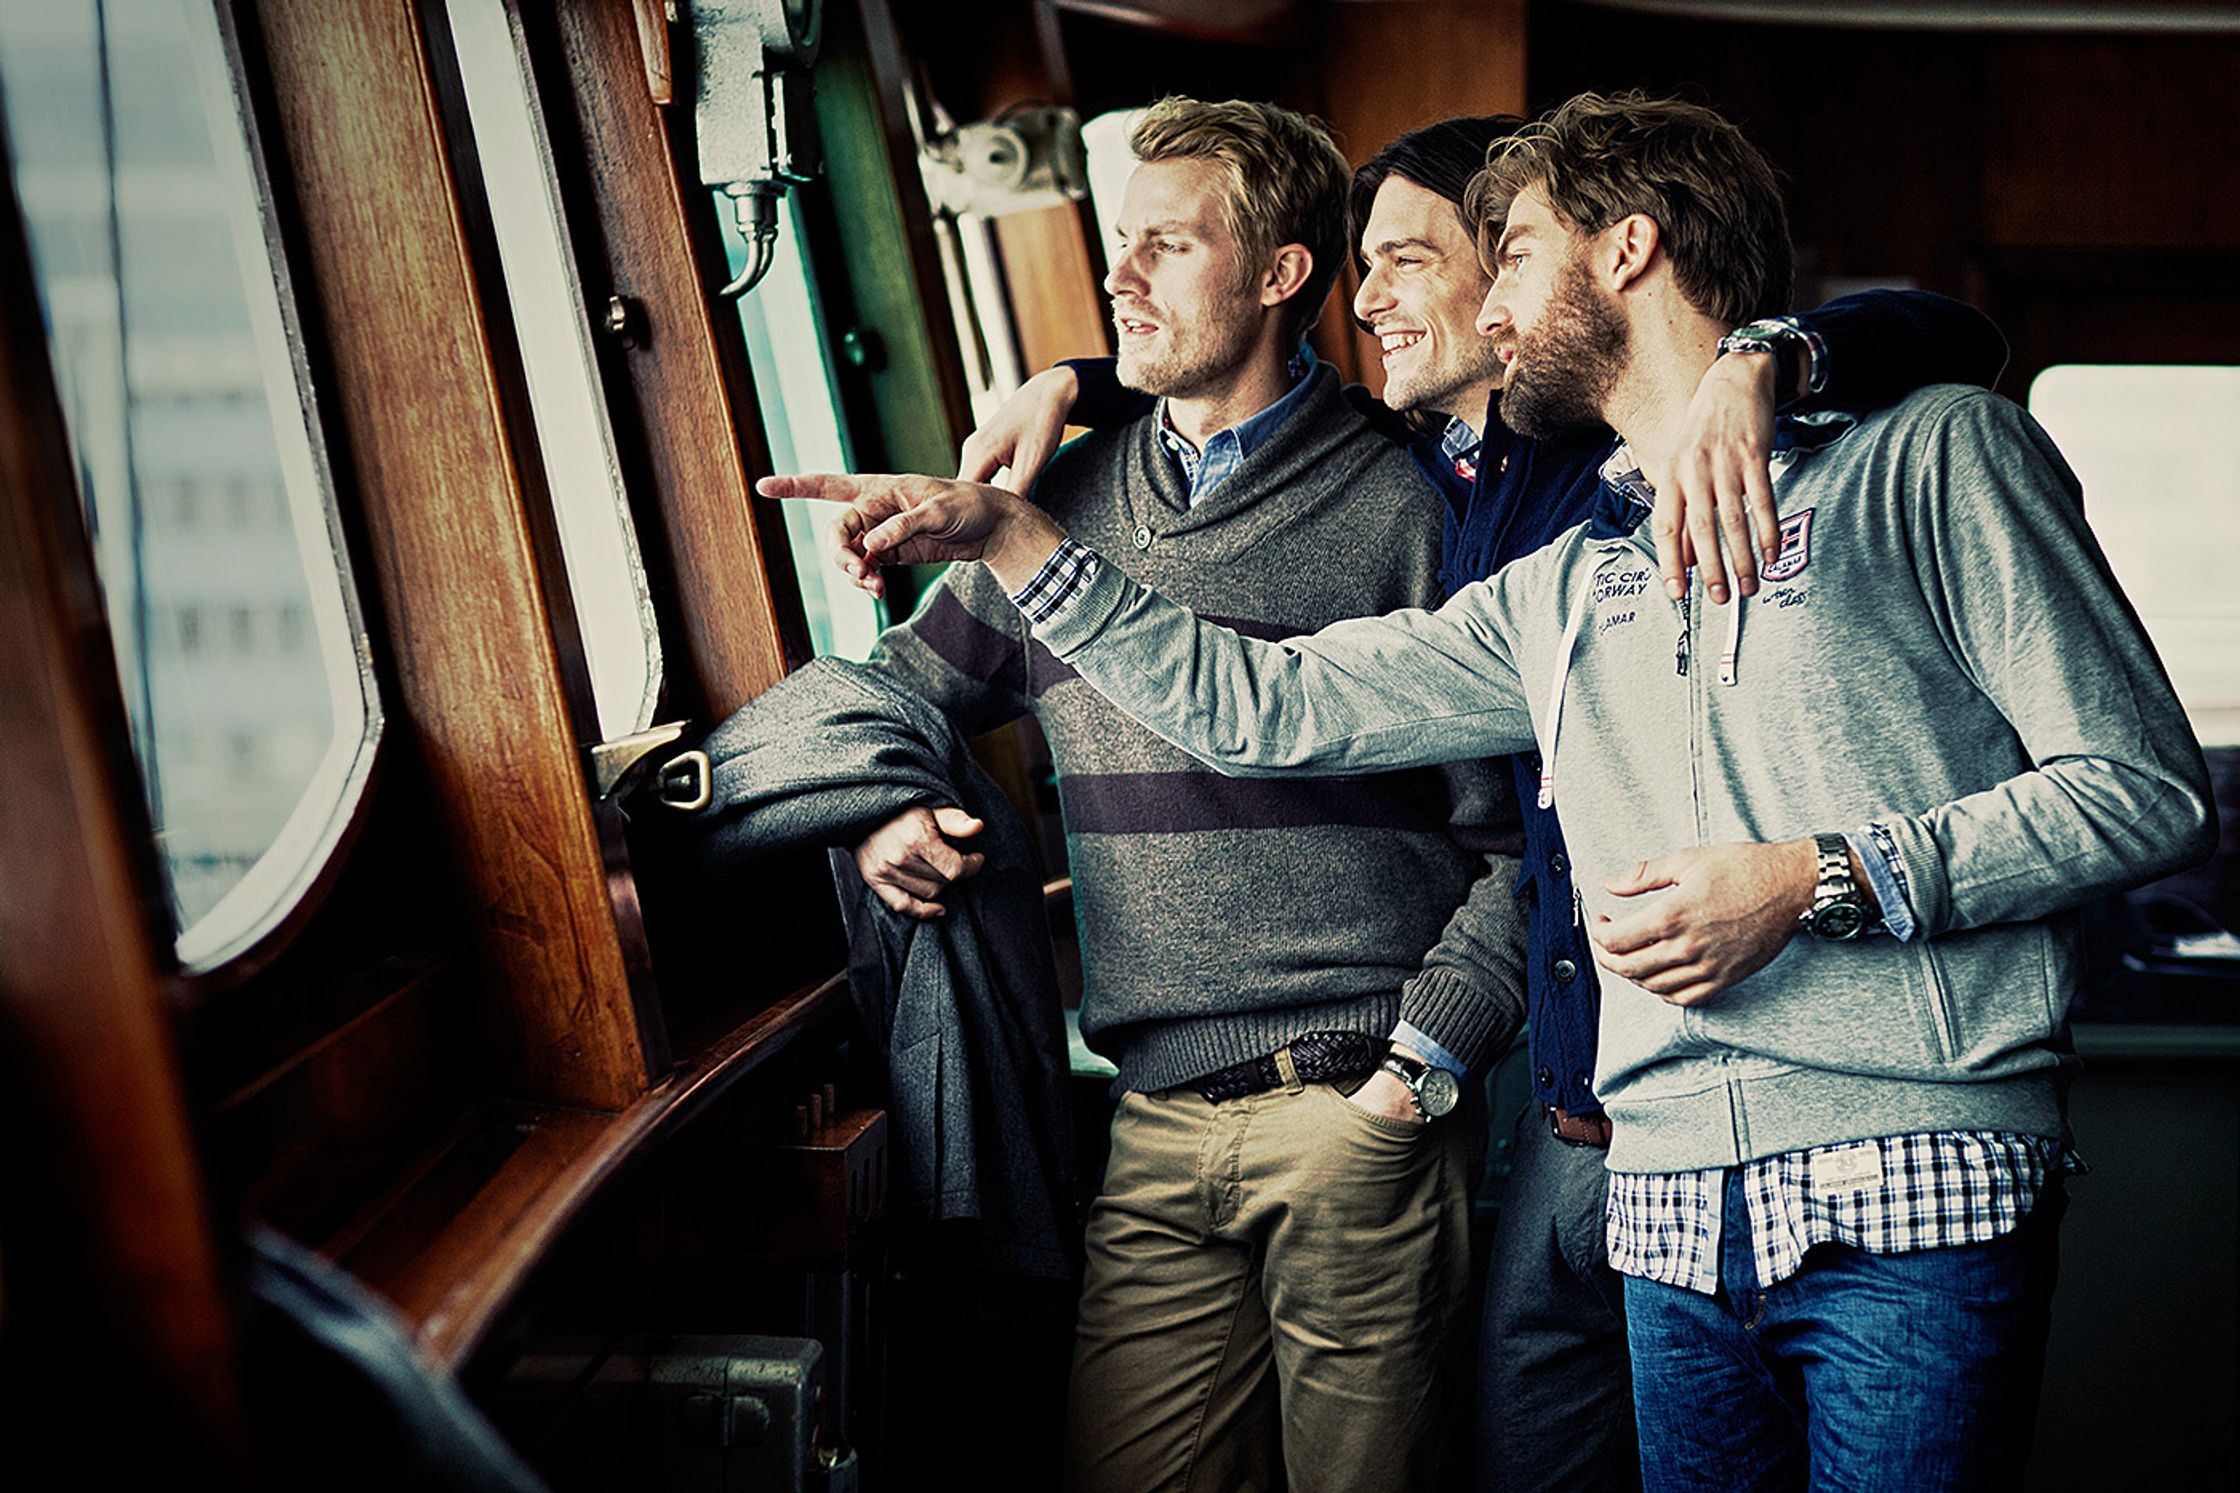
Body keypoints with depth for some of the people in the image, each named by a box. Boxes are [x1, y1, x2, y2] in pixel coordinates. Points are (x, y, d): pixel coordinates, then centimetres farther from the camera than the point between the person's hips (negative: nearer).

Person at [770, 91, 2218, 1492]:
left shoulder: (1935, 452, 3)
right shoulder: (1558, 596, 18)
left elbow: (2148, 786, -2)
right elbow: (1258, 702, 18)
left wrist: (1823, 882, -12)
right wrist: (1008, 533, 13)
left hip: (1916, 1194, -5)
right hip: (1673, 1217, 5)